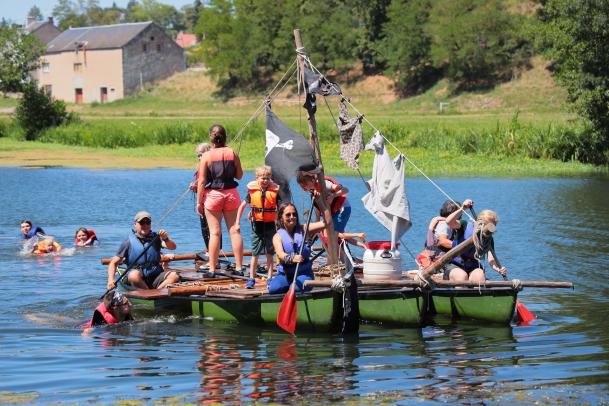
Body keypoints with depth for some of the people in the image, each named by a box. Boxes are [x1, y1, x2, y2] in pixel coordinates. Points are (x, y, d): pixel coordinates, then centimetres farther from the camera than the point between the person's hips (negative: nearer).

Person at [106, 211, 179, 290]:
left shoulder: (155, 238, 11)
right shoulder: (128, 243, 5)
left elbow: (172, 247, -3)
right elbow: (113, 263, 4)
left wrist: (166, 239, -26)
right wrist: (111, 280, -14)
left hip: (155, 278, 2)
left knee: (174, 276, -24)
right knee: (134, 274, -36)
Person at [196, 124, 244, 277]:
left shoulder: (206, 156, -7)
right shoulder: (232, 153, 0)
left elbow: (202, 181, -7)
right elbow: (239, 175, 9)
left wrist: (199, 202, -1)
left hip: (213, 194, -2)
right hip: (231, 193, 2)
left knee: (214, 233, 0)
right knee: (234, 230, 4)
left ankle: (212, 269, 0)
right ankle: (239, 267, 4)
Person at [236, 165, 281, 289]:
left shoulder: (275, 190, -5)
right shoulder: (252, 190, -4)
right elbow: (242, 206, 4)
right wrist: (237, 223, 2)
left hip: (270, 224, 0)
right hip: (257, 225, 0)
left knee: (270, 253, 4)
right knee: (255, 253, 4)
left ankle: (270, 279, 10)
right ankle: (251, 278, 11)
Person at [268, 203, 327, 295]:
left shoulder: (303, 230, 5)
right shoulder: (278, 236, 1)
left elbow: (325, 223, -4)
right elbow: (280, 254, -19)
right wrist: (291, 258, -42)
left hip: (303, 273, 0)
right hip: (285, 274, 0)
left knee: (297, 288, -34)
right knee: (273, 289, -30)